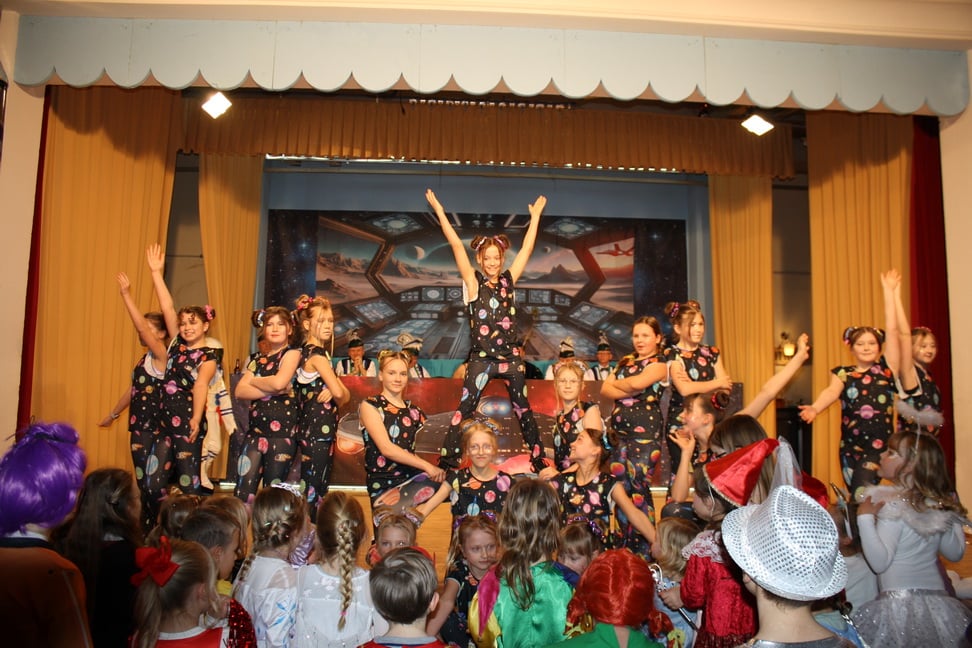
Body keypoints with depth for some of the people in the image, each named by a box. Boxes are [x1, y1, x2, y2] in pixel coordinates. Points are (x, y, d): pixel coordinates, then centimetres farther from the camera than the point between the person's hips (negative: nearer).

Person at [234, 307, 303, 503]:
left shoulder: (292, 354, 1)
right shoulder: (258, 360, 17)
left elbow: (279, 382, -17)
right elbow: (240, 391, 3)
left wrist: (254, 381, 2)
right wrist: (271, 390, -11)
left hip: (282, 431, -5)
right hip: (256, 430, 5)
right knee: (243, 492, -2)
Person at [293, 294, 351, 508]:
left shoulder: (314, 352, 14)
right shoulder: (317, 354, -13)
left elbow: (345, 394, 10)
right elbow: (339, 393, -20)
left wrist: (332, 392, -12)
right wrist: (336, 395, 3)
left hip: (323, 432, 10)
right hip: (317, 431, -10)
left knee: (321, 488, 14)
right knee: (312, 490, -5)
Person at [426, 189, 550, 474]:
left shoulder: (509, 280, 6)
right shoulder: (473, 282, -1)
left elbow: (527, 248, 11)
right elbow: (456, 245, -5)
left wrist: (536, 215, 16)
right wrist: (439, 211, -6)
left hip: (510, 357, 3)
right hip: (480, 359, -3)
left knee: (523, 409, 12)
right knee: (464, 409, -1)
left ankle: (539, 461, 22)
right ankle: (447, 461, 3)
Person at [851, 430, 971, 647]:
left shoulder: (893, 507, -16)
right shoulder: (941, 504, 4)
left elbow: (879, 562, -21)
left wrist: (865, 519, -21)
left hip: (900, 605, -7)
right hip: (939, 600, 7)